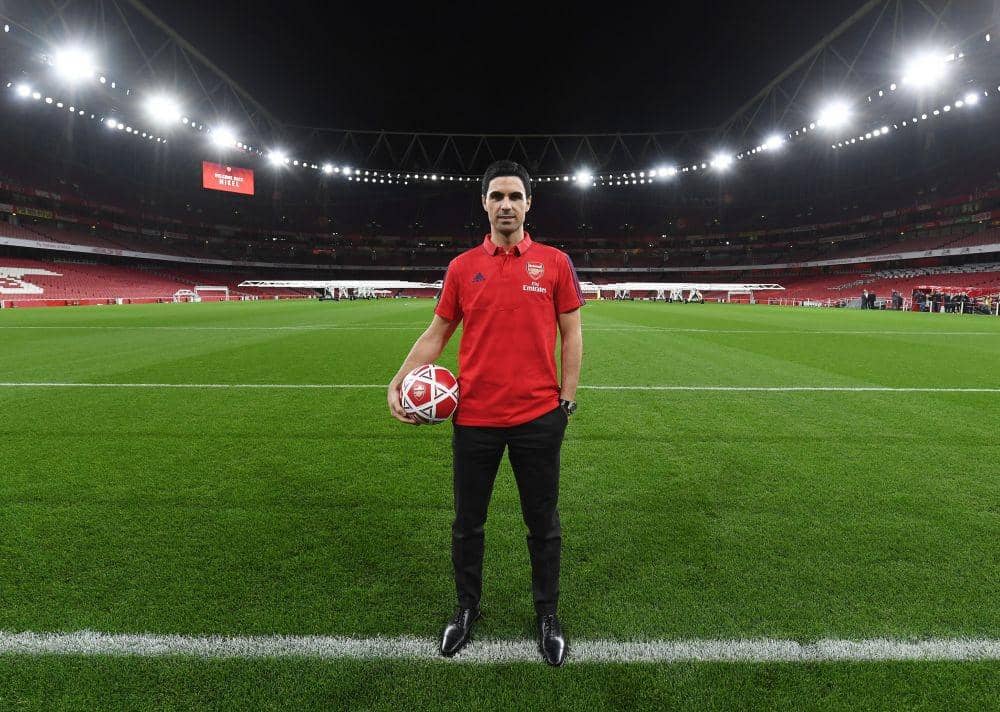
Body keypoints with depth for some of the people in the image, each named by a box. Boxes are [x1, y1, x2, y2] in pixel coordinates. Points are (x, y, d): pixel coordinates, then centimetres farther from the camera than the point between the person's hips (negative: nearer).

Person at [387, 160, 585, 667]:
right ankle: (466, 608, 38)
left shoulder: (554, 262, 1)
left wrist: (567, 399, -3)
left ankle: (547, 615, 35)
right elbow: (436, 334, 8)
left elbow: (571, 334, 2)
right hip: (474, 416, 2)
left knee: (542, 523, 12)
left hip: (538, 416, -1)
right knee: (467, 522, 14)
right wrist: (398, 383, -2)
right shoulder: (462, 267, 4)